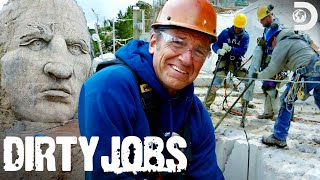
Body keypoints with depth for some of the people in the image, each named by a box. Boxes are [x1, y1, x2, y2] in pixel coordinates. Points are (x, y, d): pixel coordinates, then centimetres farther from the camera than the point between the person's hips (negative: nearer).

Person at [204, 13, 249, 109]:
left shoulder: (245, 36, -1)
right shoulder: (226, 32, -3)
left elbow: (243, 51, -15)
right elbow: (215, 45, -6)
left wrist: (230, 49, -30)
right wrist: (219, 50, -29)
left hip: (236, 63, 3)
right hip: (224, 60, -2)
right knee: (217, 80, -19)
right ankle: (206, 105, -14)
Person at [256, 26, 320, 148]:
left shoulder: (281, 45, 4)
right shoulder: (299, 39, 29)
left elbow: (273, 69, 2)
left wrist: (258, 76, 16)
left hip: (307, 74, -8)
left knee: (287, 101, 1)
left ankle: (279, 138, 4)